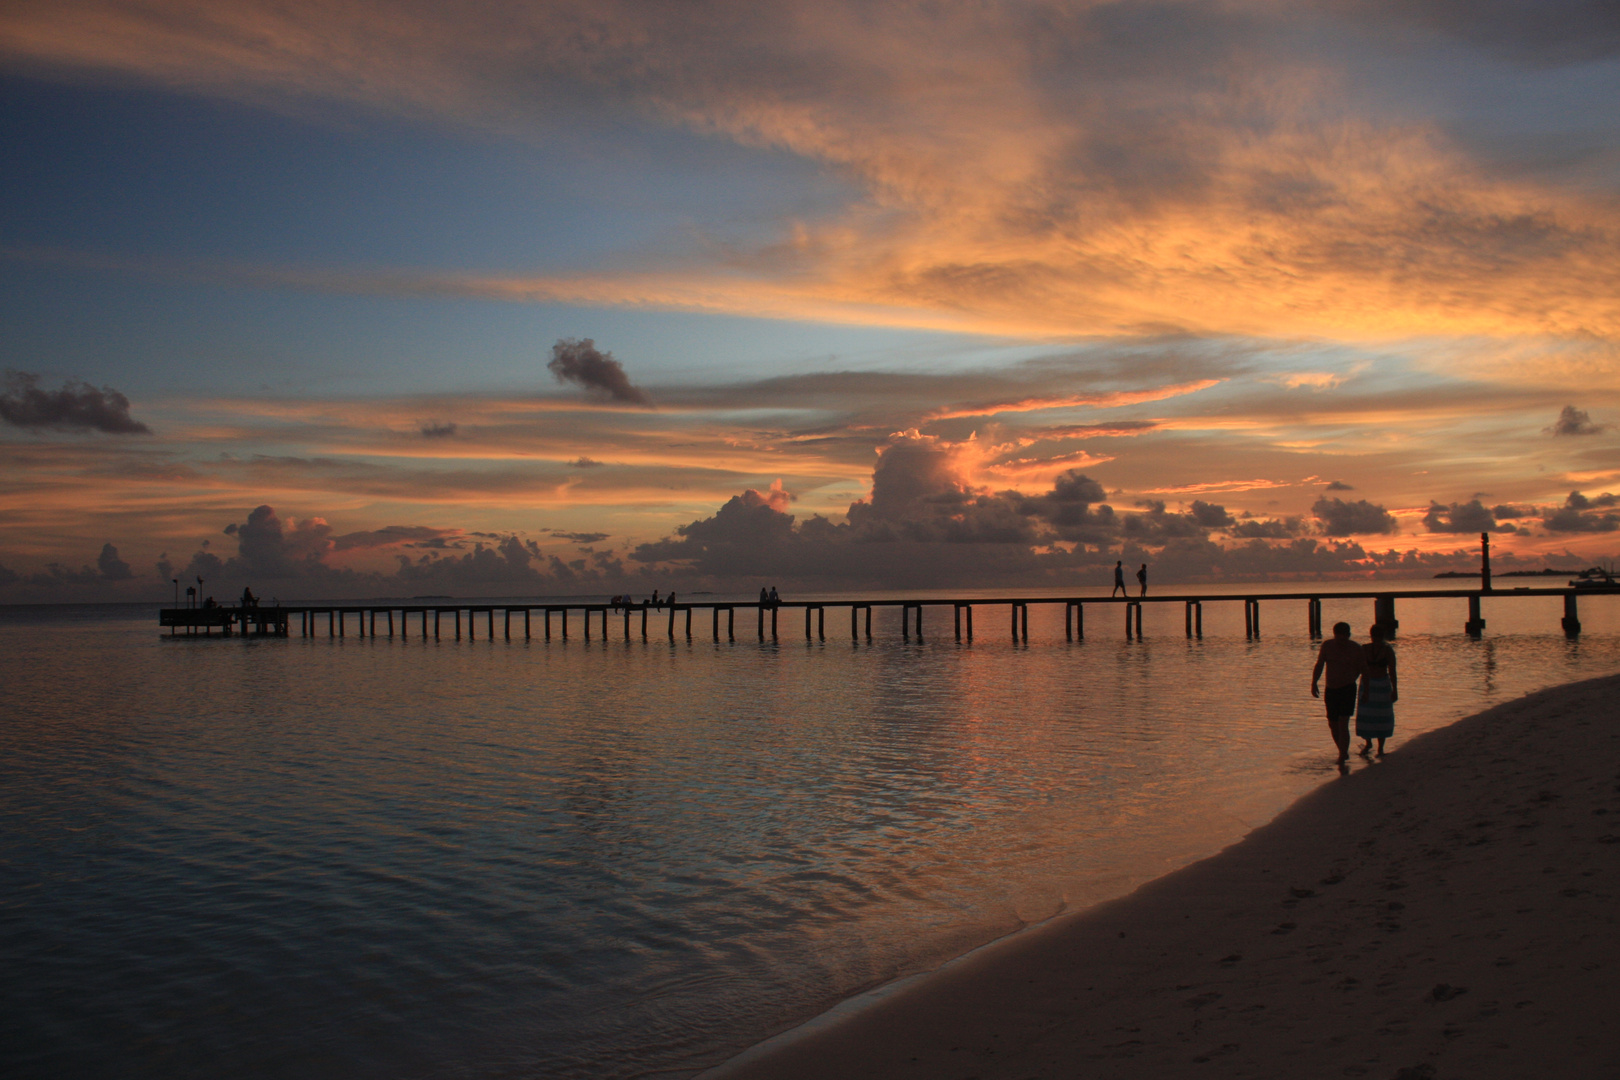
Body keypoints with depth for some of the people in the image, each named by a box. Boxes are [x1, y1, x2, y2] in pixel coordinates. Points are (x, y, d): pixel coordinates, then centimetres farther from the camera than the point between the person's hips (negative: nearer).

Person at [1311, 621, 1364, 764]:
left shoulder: (1356, 649, -8)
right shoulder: (1327, 645, -1)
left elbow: (1363, 669, 2)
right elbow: (1319, 665, 4)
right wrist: (1314, 683, -7)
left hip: (1347, 690, -4)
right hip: (1330, 690, 4)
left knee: (1343, 724, -13)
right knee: (1333, 724, 11)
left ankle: (1342, 758, -12)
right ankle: (1343, 752, 30)